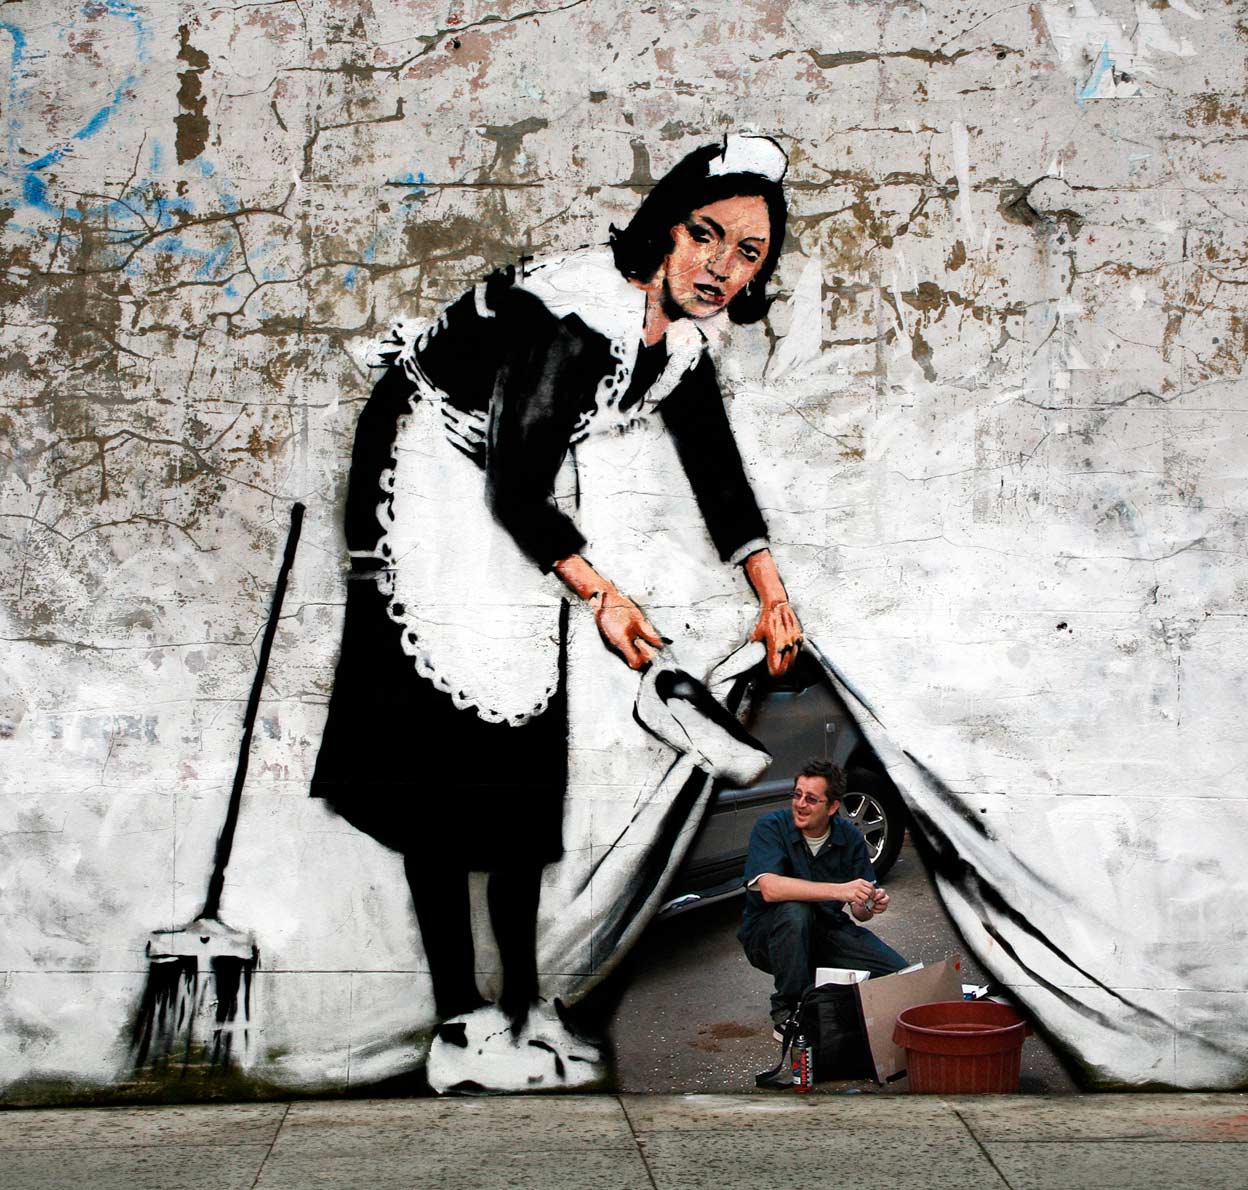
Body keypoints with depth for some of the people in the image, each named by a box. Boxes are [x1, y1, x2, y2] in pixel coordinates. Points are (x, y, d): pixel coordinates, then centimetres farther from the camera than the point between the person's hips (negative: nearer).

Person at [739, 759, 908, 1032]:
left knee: (899, 974, -15)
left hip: (827, 930, 4)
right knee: (795, 910, -37)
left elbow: (859, 911, 0)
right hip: (767, 935, -3)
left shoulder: (850, 837, -4)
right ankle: (787, 1010, -19)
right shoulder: (770, 827, -17)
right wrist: (840, 890, -40)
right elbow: (770, 888, -35)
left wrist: (871, 905, -26)